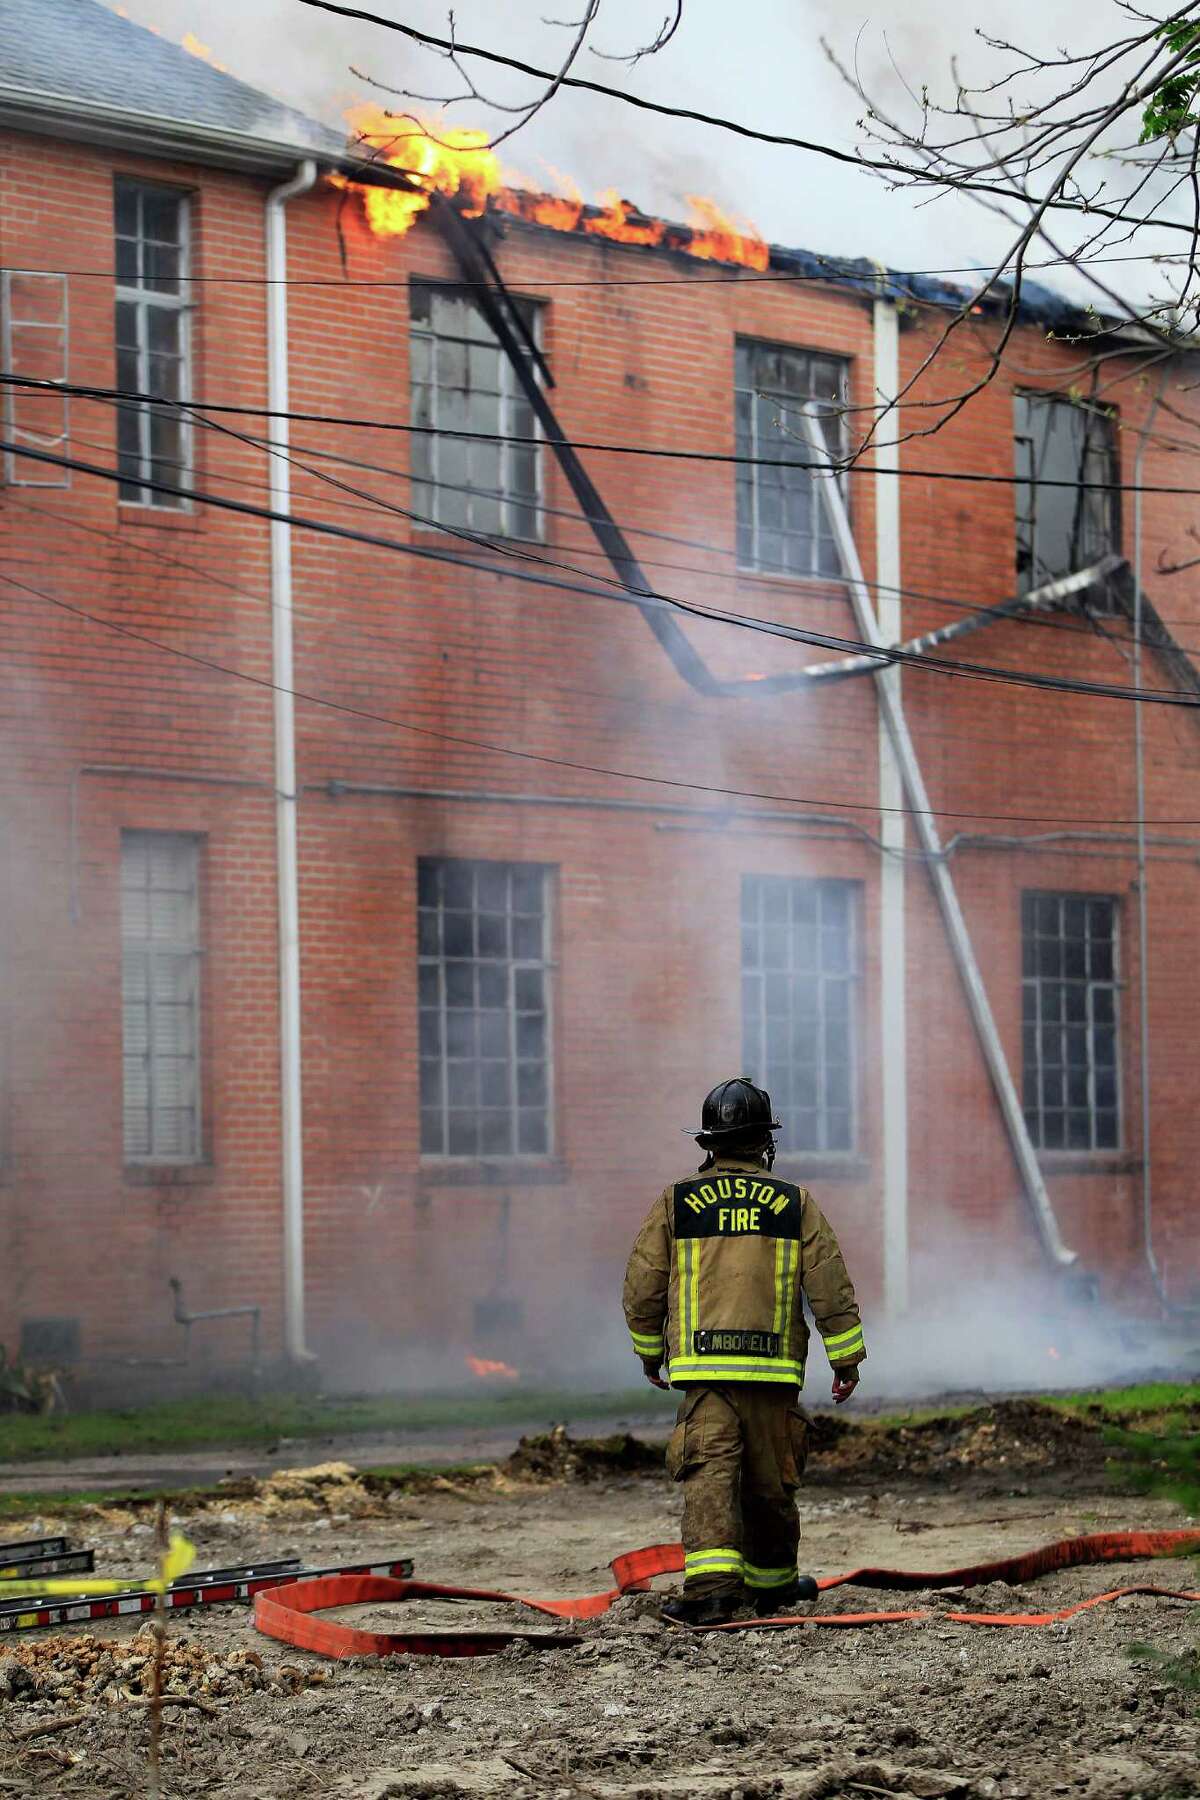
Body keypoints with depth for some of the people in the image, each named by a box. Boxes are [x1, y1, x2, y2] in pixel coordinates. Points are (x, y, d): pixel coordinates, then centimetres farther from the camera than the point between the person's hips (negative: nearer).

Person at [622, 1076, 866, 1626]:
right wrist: (846, 1359, 9)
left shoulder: (674, 1203, 4)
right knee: (770, 1481, 15)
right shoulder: (796, 1204, 5)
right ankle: (771, 1582, 31)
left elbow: (642, 1289, 7)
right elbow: (831, 1286, 2)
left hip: (702, 1366, -1)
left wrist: (650, 1352, 23)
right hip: (773, 1369, 1)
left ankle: (711, 1585, -26)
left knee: (710, 1474, -9)